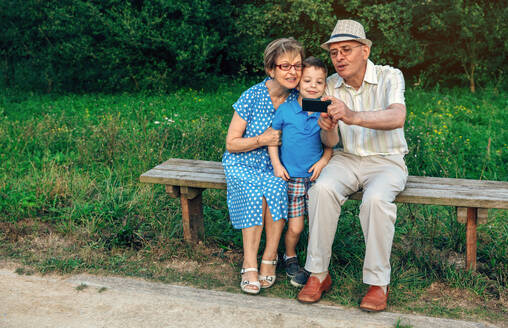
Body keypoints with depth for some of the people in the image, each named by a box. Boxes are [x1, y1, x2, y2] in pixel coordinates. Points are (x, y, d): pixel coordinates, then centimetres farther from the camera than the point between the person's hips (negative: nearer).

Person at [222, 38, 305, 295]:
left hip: (276, 167, 2)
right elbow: (231, 144, -8)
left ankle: (269, 260, -17)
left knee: (276, 189, -31)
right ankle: (250, 265, -22)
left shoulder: (299, 99, -5)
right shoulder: (253, 97, -13)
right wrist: (262, 140, -22)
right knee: (255, 194, -31)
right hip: (243, 165, -2)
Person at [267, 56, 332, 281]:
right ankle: (290, 256, 27)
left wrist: (324, 161, -7)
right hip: (291, 177, -1)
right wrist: (277, 165, -3)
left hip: (315, 176, 2)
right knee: (295, 227, -1)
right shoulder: (285, 110, -4)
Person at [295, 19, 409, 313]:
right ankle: (319, 274, -17)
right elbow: (330, 143, -2)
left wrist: (353, 117, -49)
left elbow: (397, 117, -32)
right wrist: (328, 129, -28)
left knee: (376, 199, -35)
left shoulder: (389, 77, -10)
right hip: (347, 158, 3)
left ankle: (378, 283, -19)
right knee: (322, 189, -28)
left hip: (386, 161, -3)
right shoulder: (331, 85, 1)